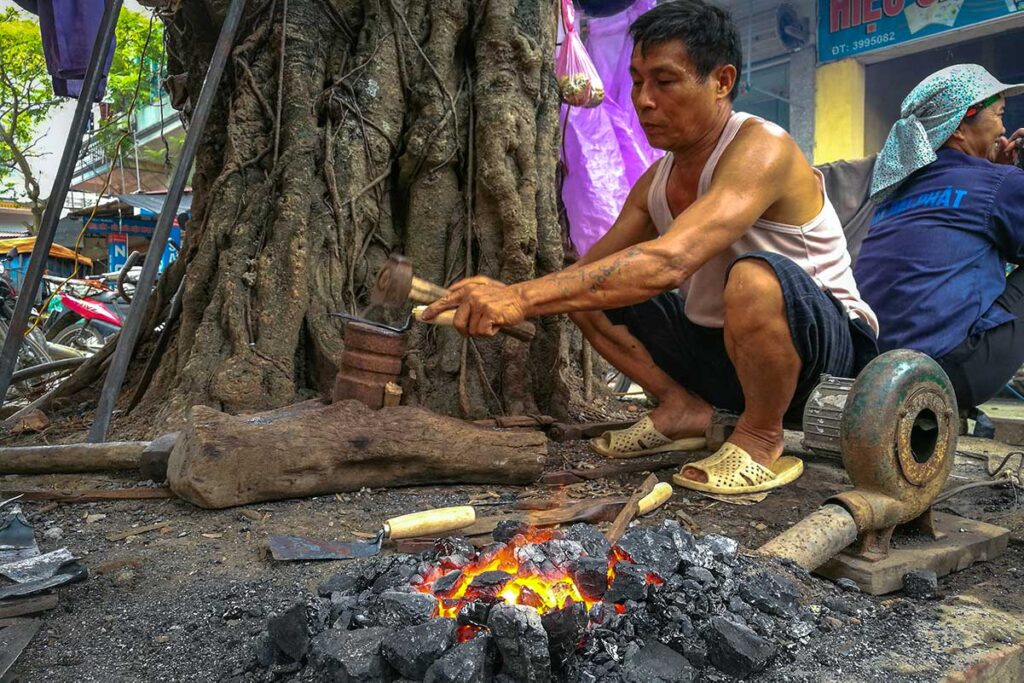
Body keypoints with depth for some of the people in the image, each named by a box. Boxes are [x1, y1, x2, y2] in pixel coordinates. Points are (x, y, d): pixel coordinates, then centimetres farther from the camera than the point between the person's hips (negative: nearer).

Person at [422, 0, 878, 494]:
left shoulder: (761, 149, -24)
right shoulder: (656, 183, 1)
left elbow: (669, 262, -40)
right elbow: (589, 266, 0)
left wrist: (524, 297, -45)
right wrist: (499, 301, -19)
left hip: (826, 349, -6)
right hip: (719, 345, 7)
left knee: (755, 277, -40)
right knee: (588, 289, 0)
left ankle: (761, 440, -14)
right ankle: (684, 409, 3)